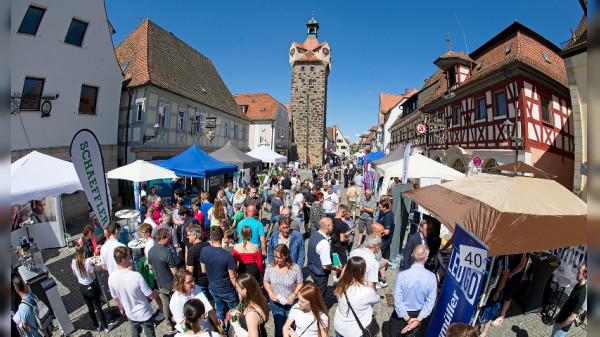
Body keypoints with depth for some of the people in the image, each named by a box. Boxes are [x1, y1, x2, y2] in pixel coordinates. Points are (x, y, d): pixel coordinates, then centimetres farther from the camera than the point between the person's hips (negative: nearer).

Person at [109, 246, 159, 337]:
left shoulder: (111, 278, -19)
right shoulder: (136, 276, -33)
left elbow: (116, 298, -1)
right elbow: (151, 296, -22)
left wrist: (122, 309, 18)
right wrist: (156, 292, 0)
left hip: (130, 315, 5)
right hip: (144, 314, -4)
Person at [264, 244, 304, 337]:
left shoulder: (295, 268, -19)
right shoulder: (270, 267, -14)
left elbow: (300, 284, -5)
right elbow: (266, 282, 1)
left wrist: (294, 295, -19)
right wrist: (270, 293, -13)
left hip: (291, 302, 0)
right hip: (276, 302, 1)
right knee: (279, 328, 5)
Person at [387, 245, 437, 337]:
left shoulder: (402, 275, -28)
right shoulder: (432, 277, -20)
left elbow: (397, 300, -22)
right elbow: (431, 302, -15)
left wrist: (407, 319, -10)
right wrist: (418, 319, -12)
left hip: (401, 313, -3)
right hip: (419, 314, 3)